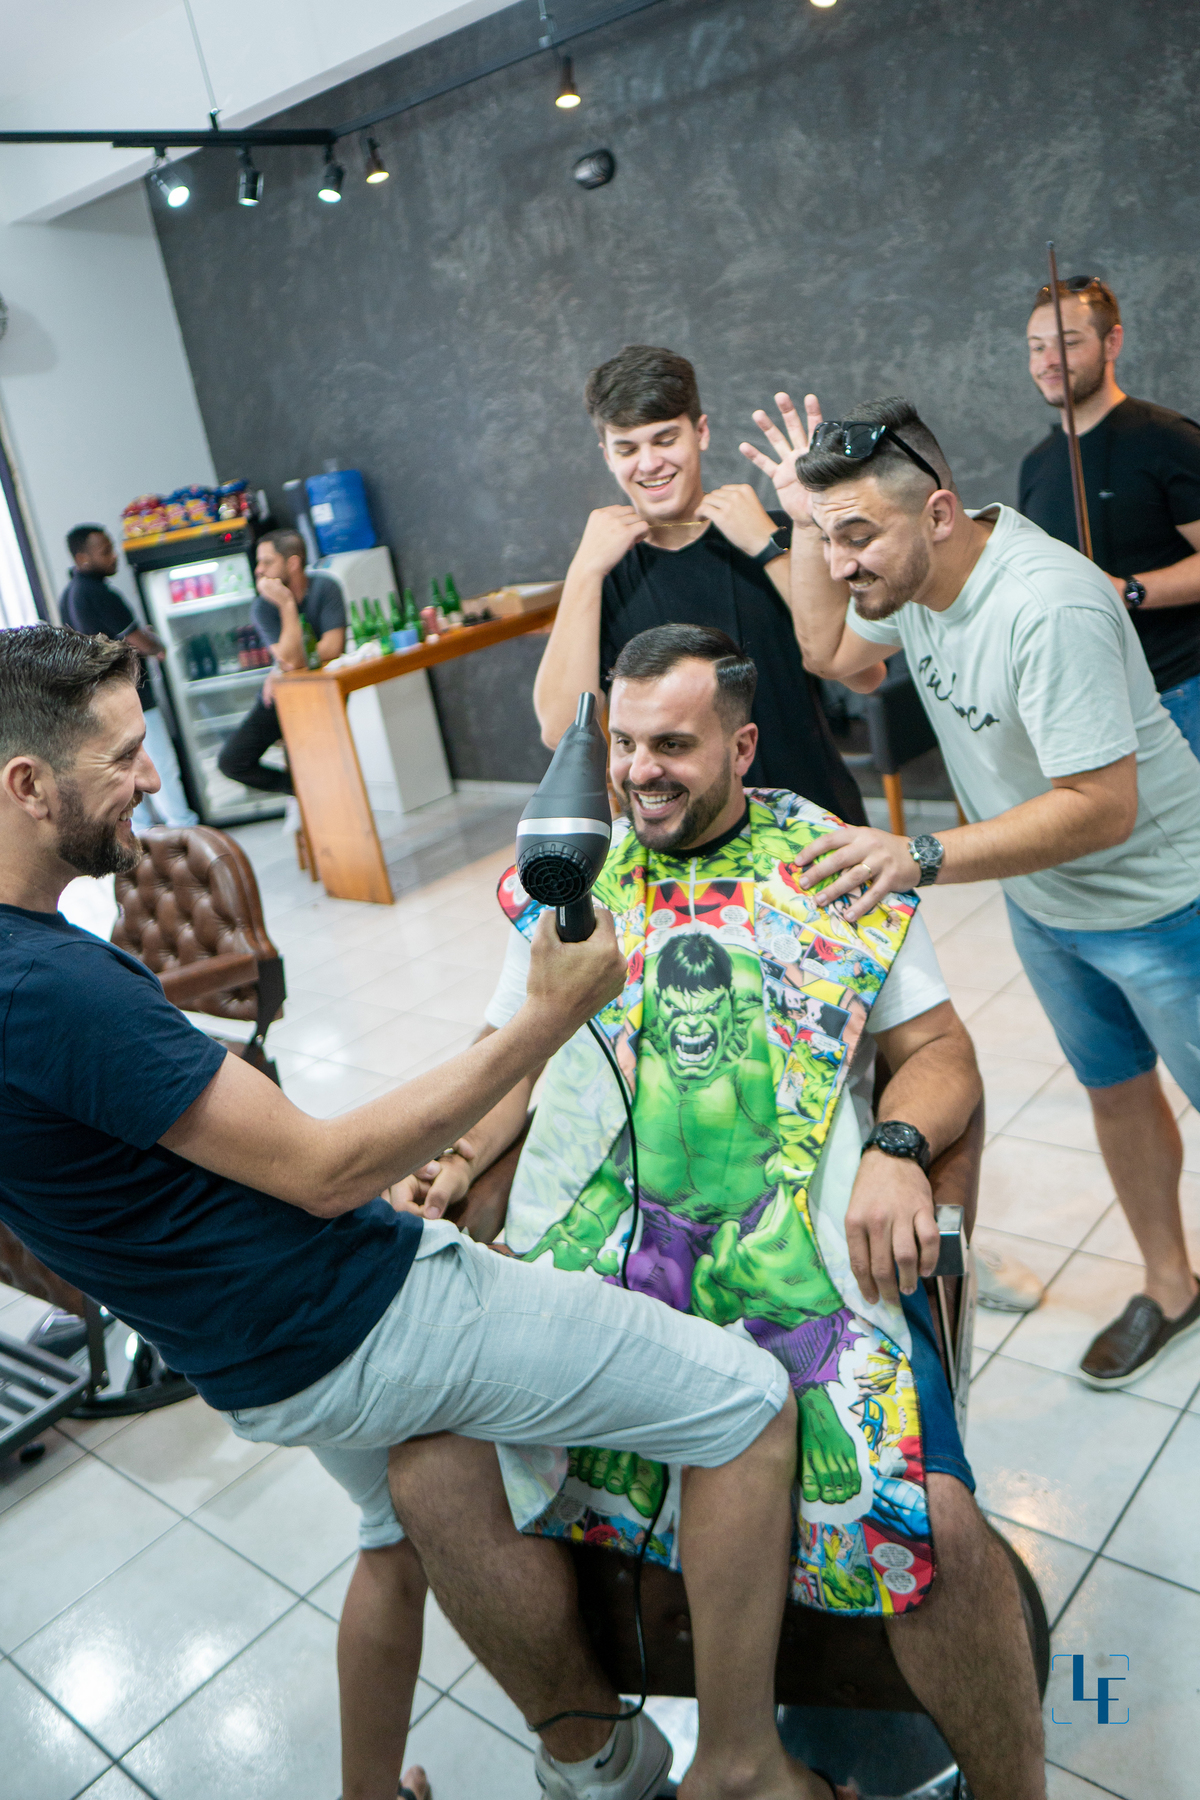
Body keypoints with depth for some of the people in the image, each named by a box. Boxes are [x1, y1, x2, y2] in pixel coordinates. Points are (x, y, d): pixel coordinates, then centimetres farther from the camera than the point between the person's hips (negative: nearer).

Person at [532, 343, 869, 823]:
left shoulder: (774, 534, 0)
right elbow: (560, 729, -9)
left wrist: (768, 546, -14)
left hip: (814, 817, -1)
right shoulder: (604, 569, 4)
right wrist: (585, 572, -12)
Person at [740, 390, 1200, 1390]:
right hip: (1041, 903, 8)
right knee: (1115, 1090, 21)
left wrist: (923, 857, -43)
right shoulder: (910, 567, -10)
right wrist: (806, 520, -3)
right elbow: (830, 655, 9)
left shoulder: (1047, 607, -35)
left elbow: (1102, 808, -35)